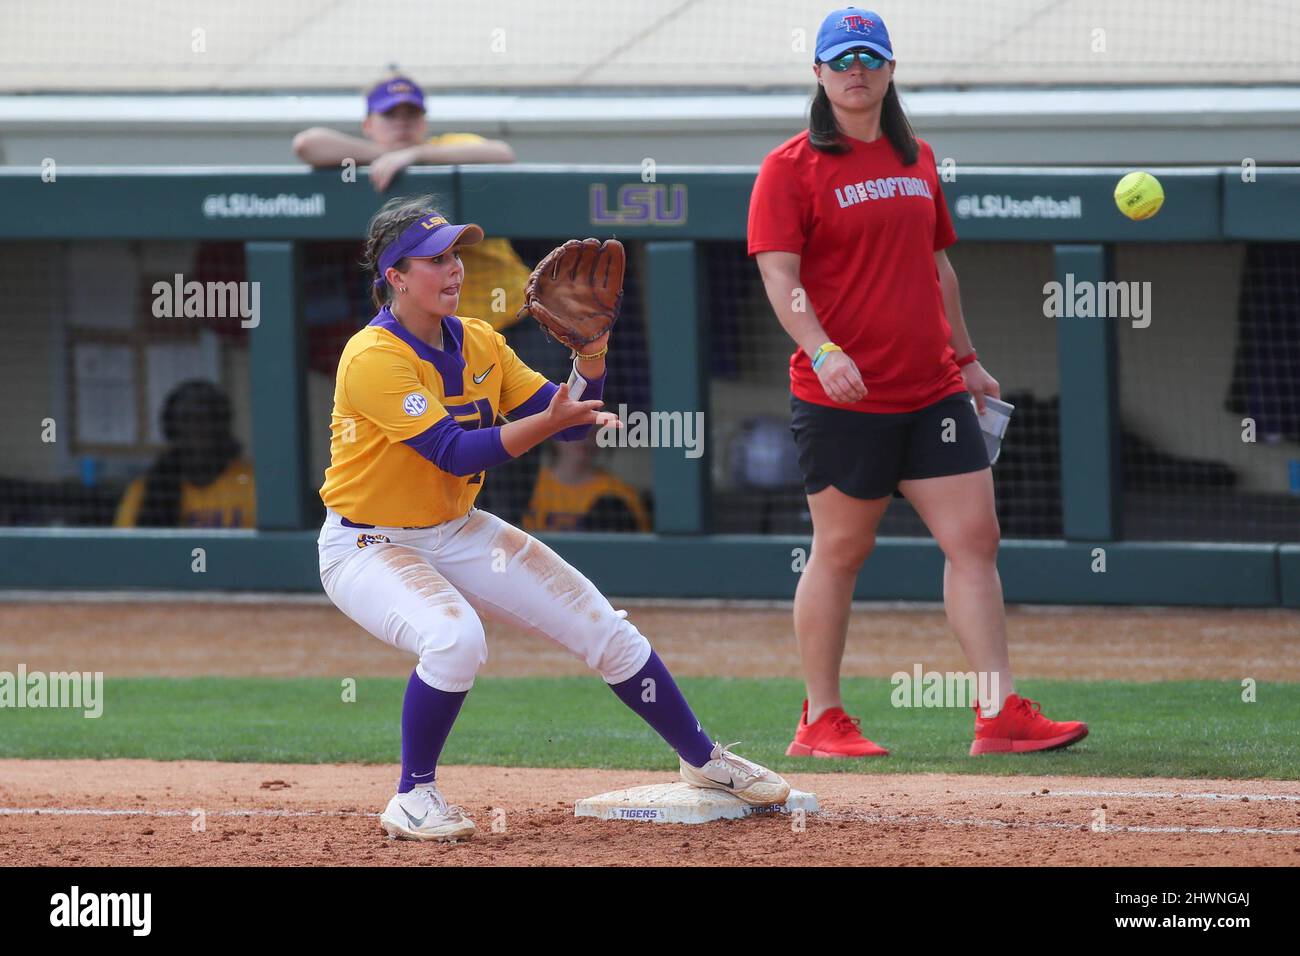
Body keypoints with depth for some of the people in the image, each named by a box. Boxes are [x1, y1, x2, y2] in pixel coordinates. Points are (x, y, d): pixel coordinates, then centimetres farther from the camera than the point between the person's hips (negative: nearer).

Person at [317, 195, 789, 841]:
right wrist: (550, 421, -38)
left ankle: (703, 760, 20)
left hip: (455, 533, 7)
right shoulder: (374, 358, -23)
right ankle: (412, 799, -16)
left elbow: (568, 420, 2)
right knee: (455, 638, -35)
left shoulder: (479, 344, 1)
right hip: (368, 546, -7)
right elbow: (453, 454, -30)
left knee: (599, 623, 2)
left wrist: (590, 360, -17)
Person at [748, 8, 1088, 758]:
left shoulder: (917, 160, 15)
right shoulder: (791, 168, -5)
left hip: (932, 389, 6)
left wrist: (968, 358, 24)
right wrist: (822, 351, -28)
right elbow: (780, 275, -13)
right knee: (842, 549, 1)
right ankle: (821, 721, 11)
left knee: (976, 536, -2)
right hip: (841, 399, -6)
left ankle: (1001, 714, -3)